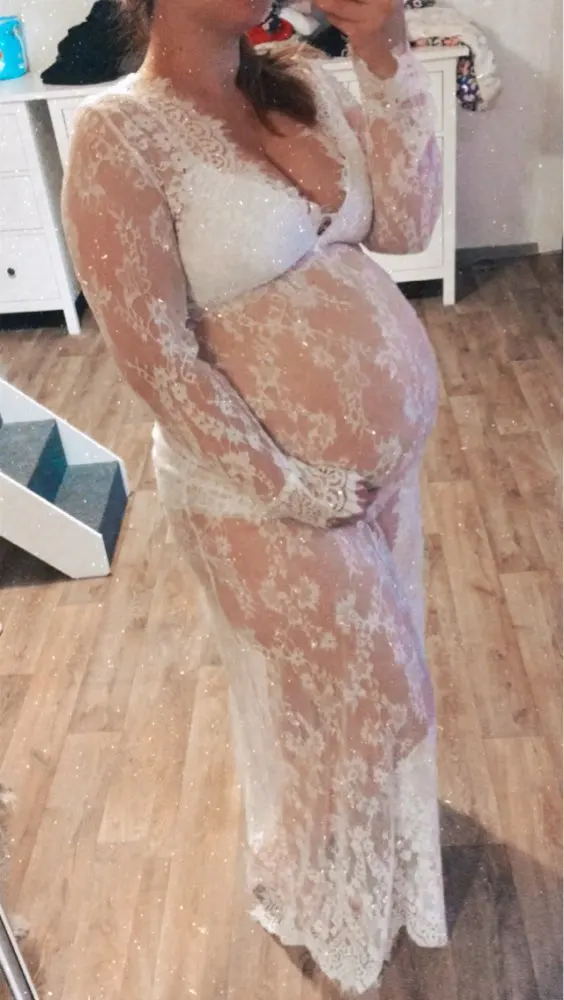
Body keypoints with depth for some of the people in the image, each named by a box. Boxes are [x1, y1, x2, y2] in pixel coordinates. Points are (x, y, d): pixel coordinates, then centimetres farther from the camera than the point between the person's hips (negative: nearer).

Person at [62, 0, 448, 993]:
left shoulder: (302, 84, 3)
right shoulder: (120, 135, -18)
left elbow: (406, 224, -1)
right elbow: (157, 359, -20)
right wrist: (294, 489, -17)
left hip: (386, 460, 7)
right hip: (266, 494, -6)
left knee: (374, 687, 25)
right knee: (343, 703, 13)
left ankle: (368, 846, 57)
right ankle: (311, 895, 47)